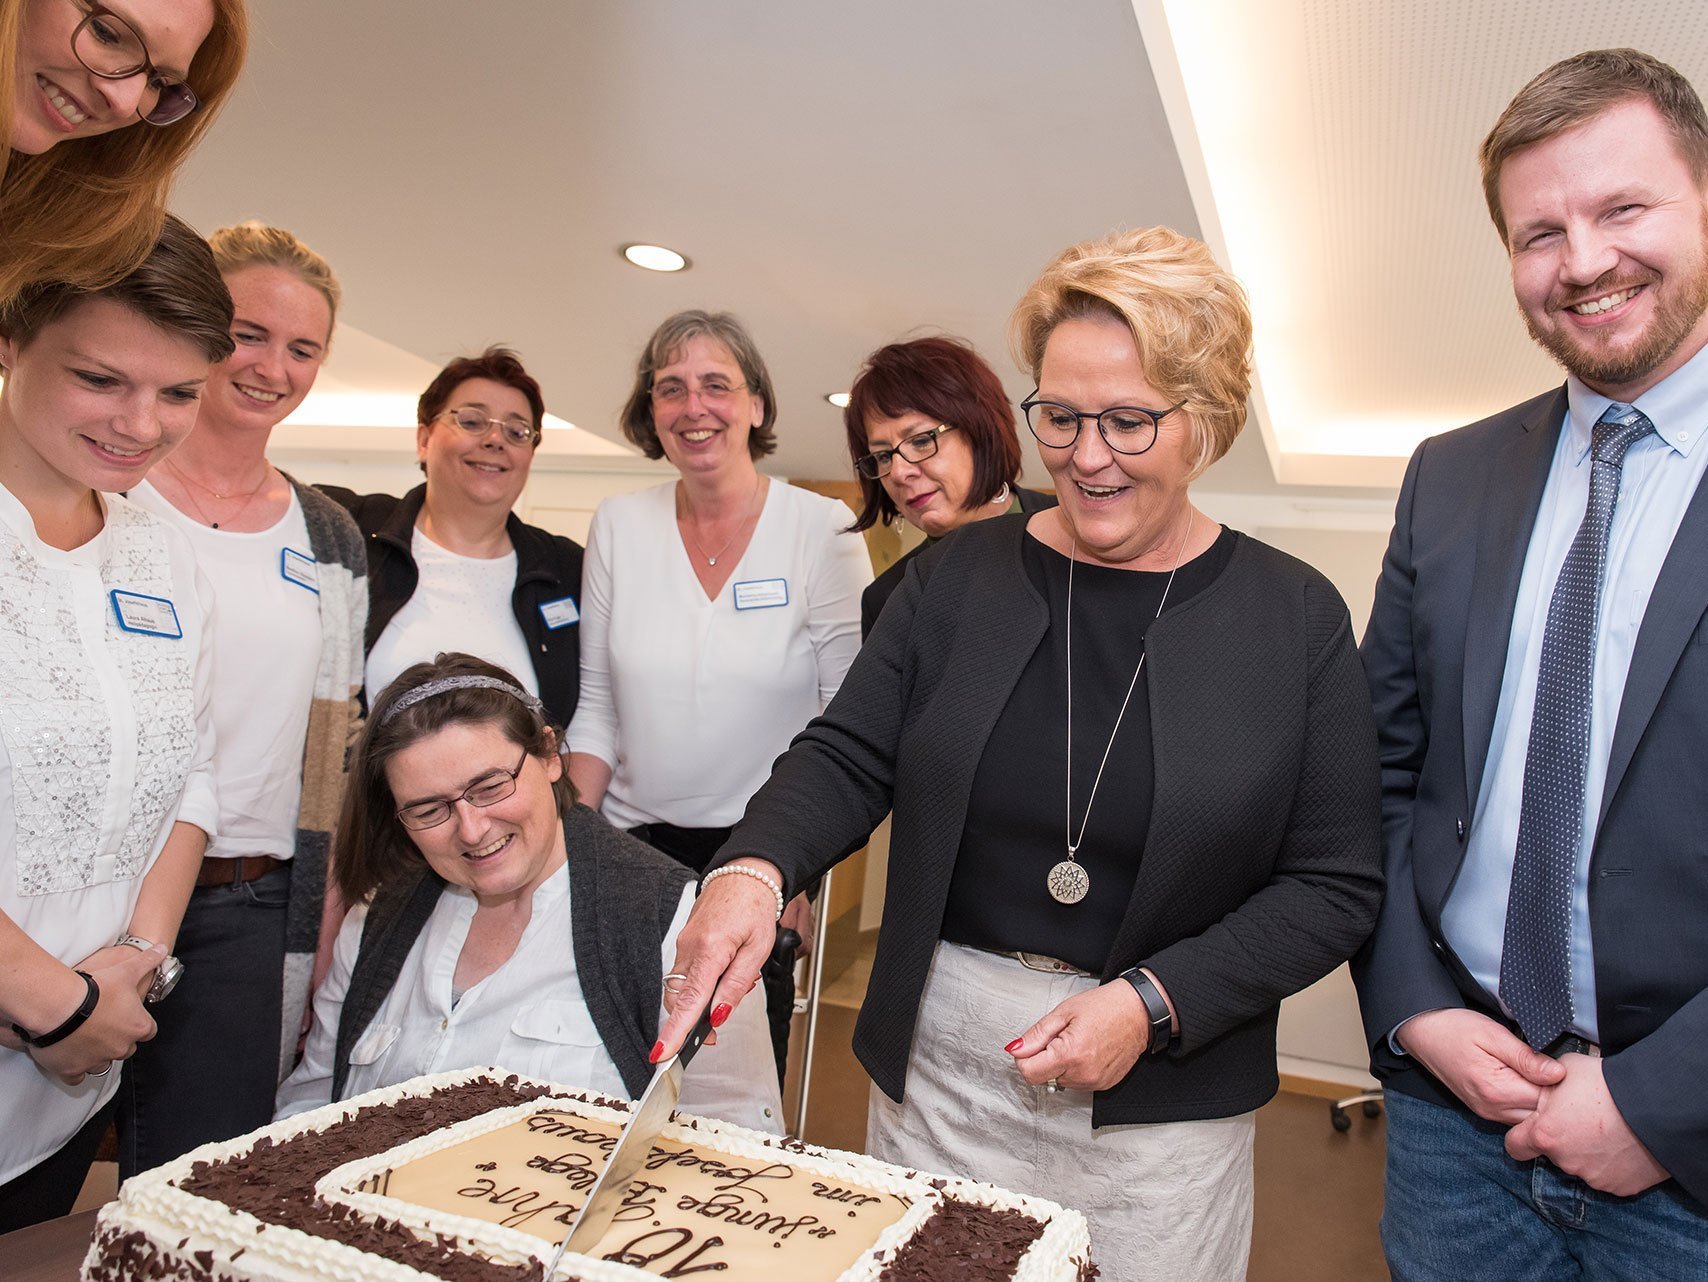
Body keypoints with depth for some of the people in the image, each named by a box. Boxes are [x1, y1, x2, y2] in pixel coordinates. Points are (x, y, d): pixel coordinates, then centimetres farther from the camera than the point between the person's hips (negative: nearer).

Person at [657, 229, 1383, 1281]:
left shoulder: (1297, 618, -6)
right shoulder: (959, 577, -2)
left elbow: (1335, 885, -5)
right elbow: (849, 757, -3)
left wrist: (1154, 1003, -16)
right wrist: (755, 869, -23)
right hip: (937, 1063, 2)